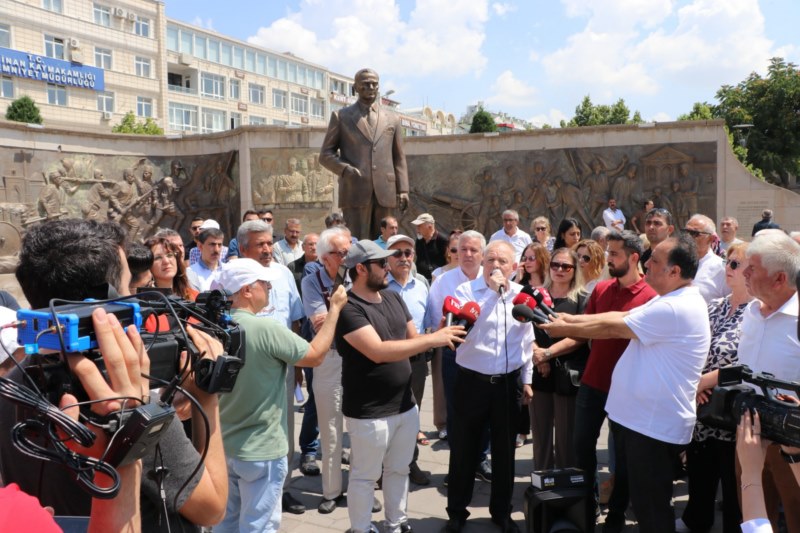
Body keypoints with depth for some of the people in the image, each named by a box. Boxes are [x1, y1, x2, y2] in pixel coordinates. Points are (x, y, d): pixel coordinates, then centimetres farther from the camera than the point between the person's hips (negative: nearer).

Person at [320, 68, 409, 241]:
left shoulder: (392, 118, 17)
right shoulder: (341, 116, 10)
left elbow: (399, 158, 16)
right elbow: (325, 154, 8)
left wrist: (403, 190, 6)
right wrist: (346, 169, -11)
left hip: (385, 193, 3)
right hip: (355, 192, -2)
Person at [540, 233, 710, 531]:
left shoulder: (675, 308, -24)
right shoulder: (671, 300, 10)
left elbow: (613, 328, -19)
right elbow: (619, 317, 10)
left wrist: (564, 328, -7)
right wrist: (571, 319, 2)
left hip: (654, 425, -10)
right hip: (641, 417, 10)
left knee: (651, 508, 4)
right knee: (641, 498, 22)